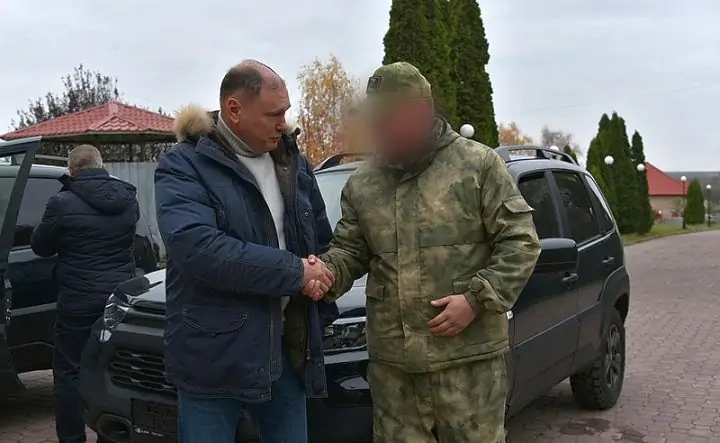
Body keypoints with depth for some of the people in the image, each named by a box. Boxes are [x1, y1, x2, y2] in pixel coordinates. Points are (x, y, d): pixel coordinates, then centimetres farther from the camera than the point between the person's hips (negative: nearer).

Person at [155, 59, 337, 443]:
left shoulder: (293, 162, 9)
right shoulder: (184, 166, -10)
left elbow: (322, 242, 17)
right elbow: (196, 246, -26)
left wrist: (322, 310, -2)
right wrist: (294, 272, -21)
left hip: (288, 347, 6)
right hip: (214, 356, -5)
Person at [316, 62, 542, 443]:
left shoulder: (478, 164, -4)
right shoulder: (361, 184, 9)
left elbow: (521, 241, -5)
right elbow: (350, 249, 15)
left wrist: (477, 299, -14)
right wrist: (327, 271, -8)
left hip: (468, 354, -4)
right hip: (391, 360, 4)